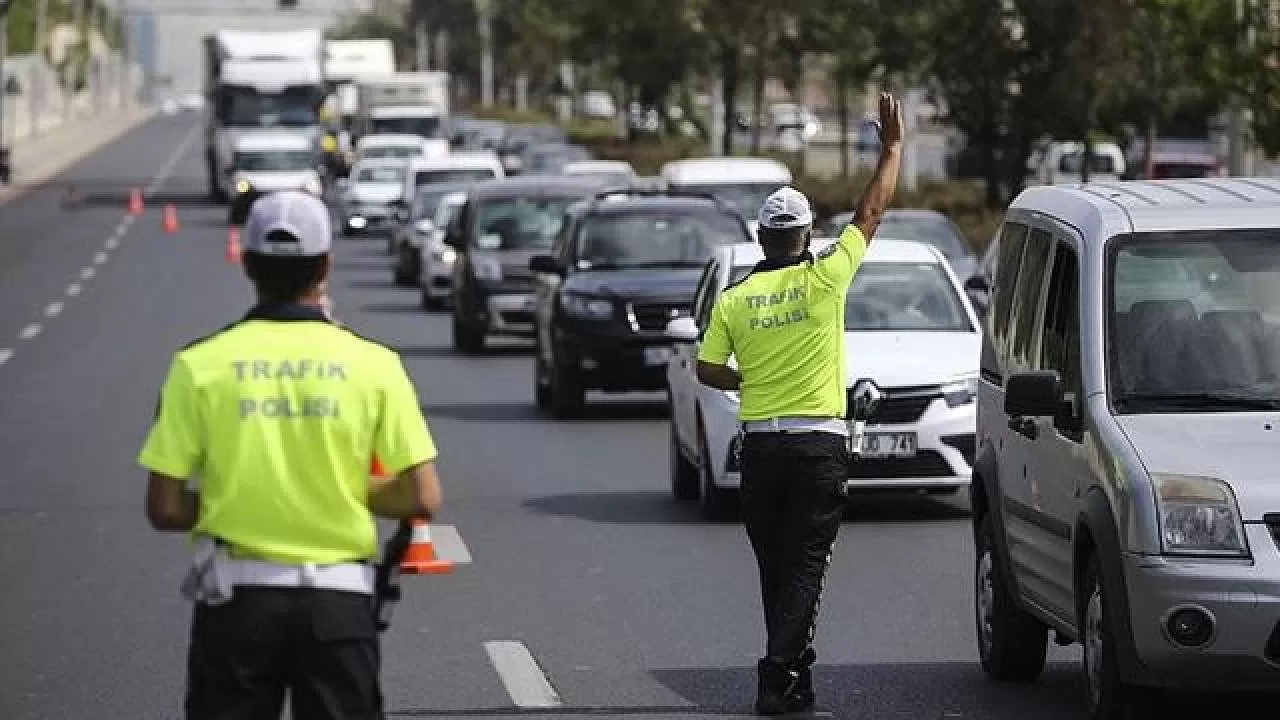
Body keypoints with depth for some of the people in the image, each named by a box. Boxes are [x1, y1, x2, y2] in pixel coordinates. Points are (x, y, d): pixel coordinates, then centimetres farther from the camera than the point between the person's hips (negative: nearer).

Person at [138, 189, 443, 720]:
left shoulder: (201, 364, -4)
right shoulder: (372, 363, -4)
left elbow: (165, 509, -5)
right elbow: (422, 498, -6)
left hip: (237, 596, 0)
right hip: (338, 598, 0)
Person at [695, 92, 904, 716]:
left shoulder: (734, 299, 1)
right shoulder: (824, 280, -6)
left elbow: (708, 370, 2)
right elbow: (872, 211, 1)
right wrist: (893, 146, 9)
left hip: (760, 447, 3)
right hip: (819, 443, -3)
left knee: (776, 569, 13)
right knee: (805, 567, -4)